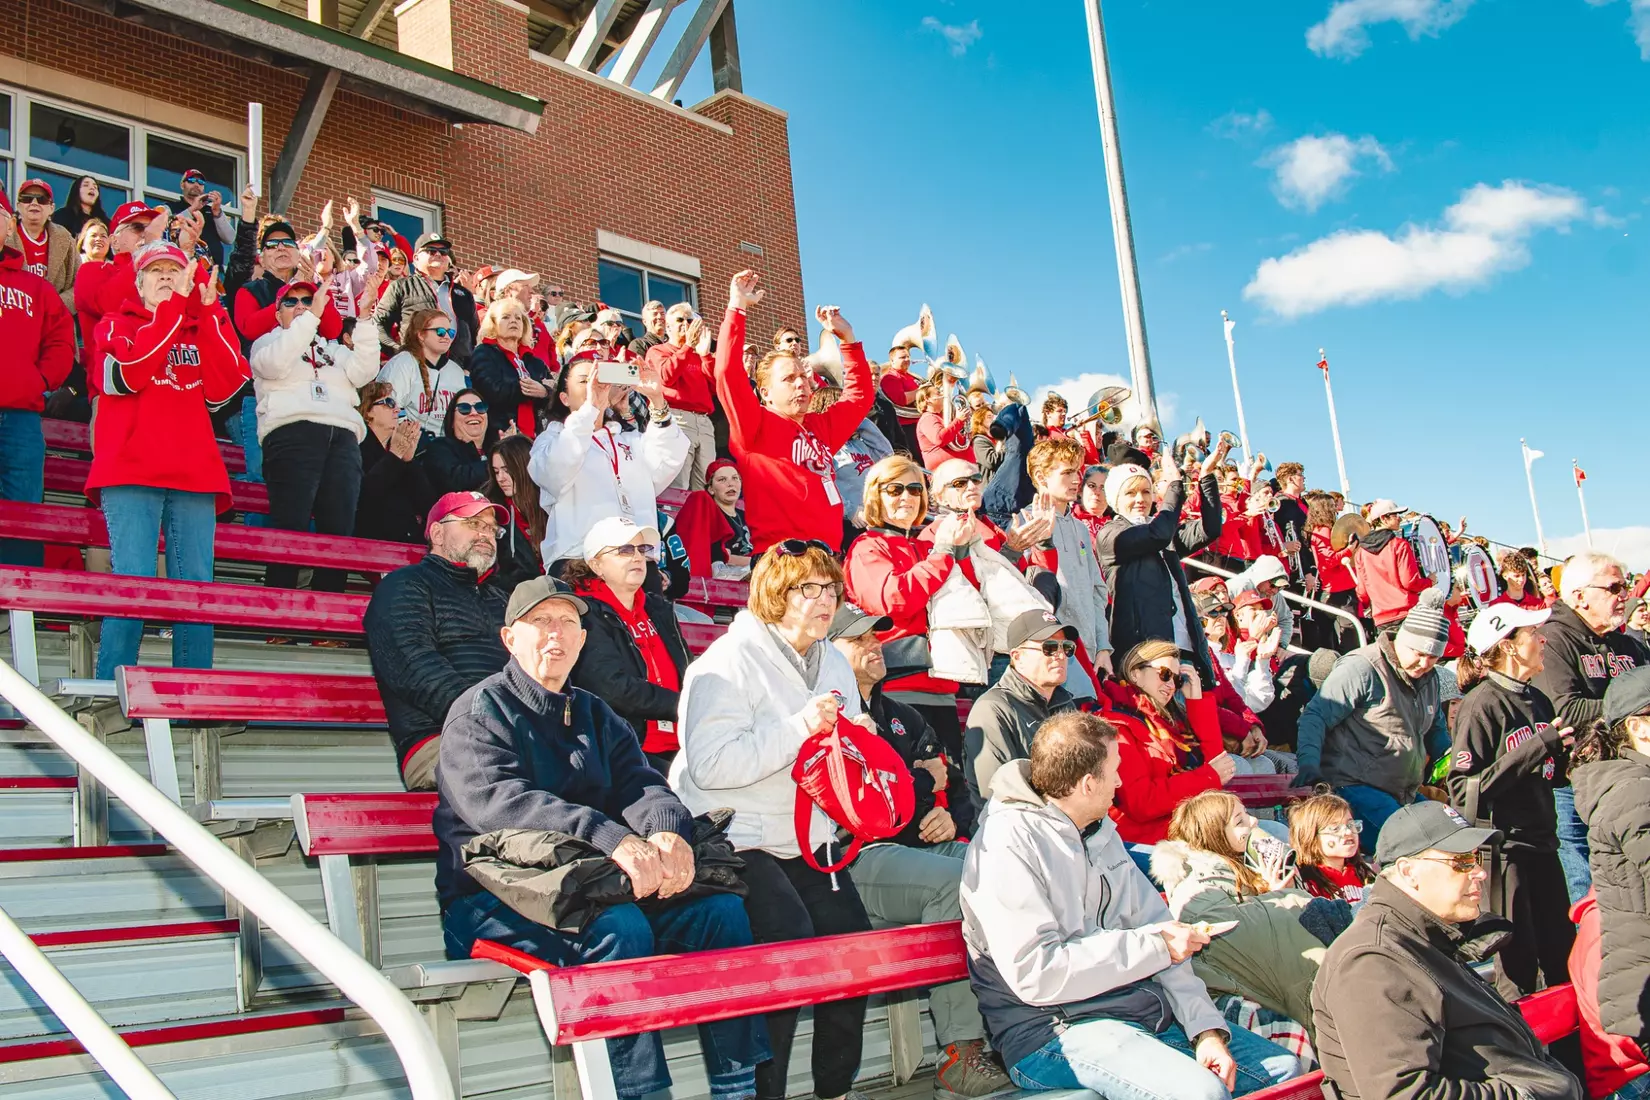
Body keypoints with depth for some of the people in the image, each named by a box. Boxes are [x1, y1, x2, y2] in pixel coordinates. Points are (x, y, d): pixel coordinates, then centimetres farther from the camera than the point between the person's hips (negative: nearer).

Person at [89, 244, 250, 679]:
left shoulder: (201, 331, 21)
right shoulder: (118, 325, 14)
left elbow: (223, 389, 1)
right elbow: (127, 375, -9)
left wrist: (210, 311, -4)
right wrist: (173, 306, -10)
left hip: (194, 474, 3)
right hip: (131, 471, -3)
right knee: (134, 582, -14)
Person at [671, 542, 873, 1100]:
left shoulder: (833, 662, 13)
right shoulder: (731, 661, -12)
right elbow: (710, 764, -24)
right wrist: (799, 728, -26)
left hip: (806, 834, 8)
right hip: (734, 837, -8)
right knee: (789, 936, -25)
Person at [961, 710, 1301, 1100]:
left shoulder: (1101, 833, 14)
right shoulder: (1007, 845, -14)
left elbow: (1156, 926, 9)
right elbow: (1035, 974, -22)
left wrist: (1207, 1029, -4)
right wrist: (1152, 946, -16)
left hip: (1144, 1007, 8)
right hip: (1055, 1030, -8)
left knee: (1285, 1068, 3)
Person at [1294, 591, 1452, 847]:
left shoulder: (1429, 678, 17)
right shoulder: (1362, 668, -11)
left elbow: (1437, 731, 31)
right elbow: (1315, 717, -15)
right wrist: (1309, 765, -28)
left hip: (1404, 794, 9)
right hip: (1355, 786, -9)